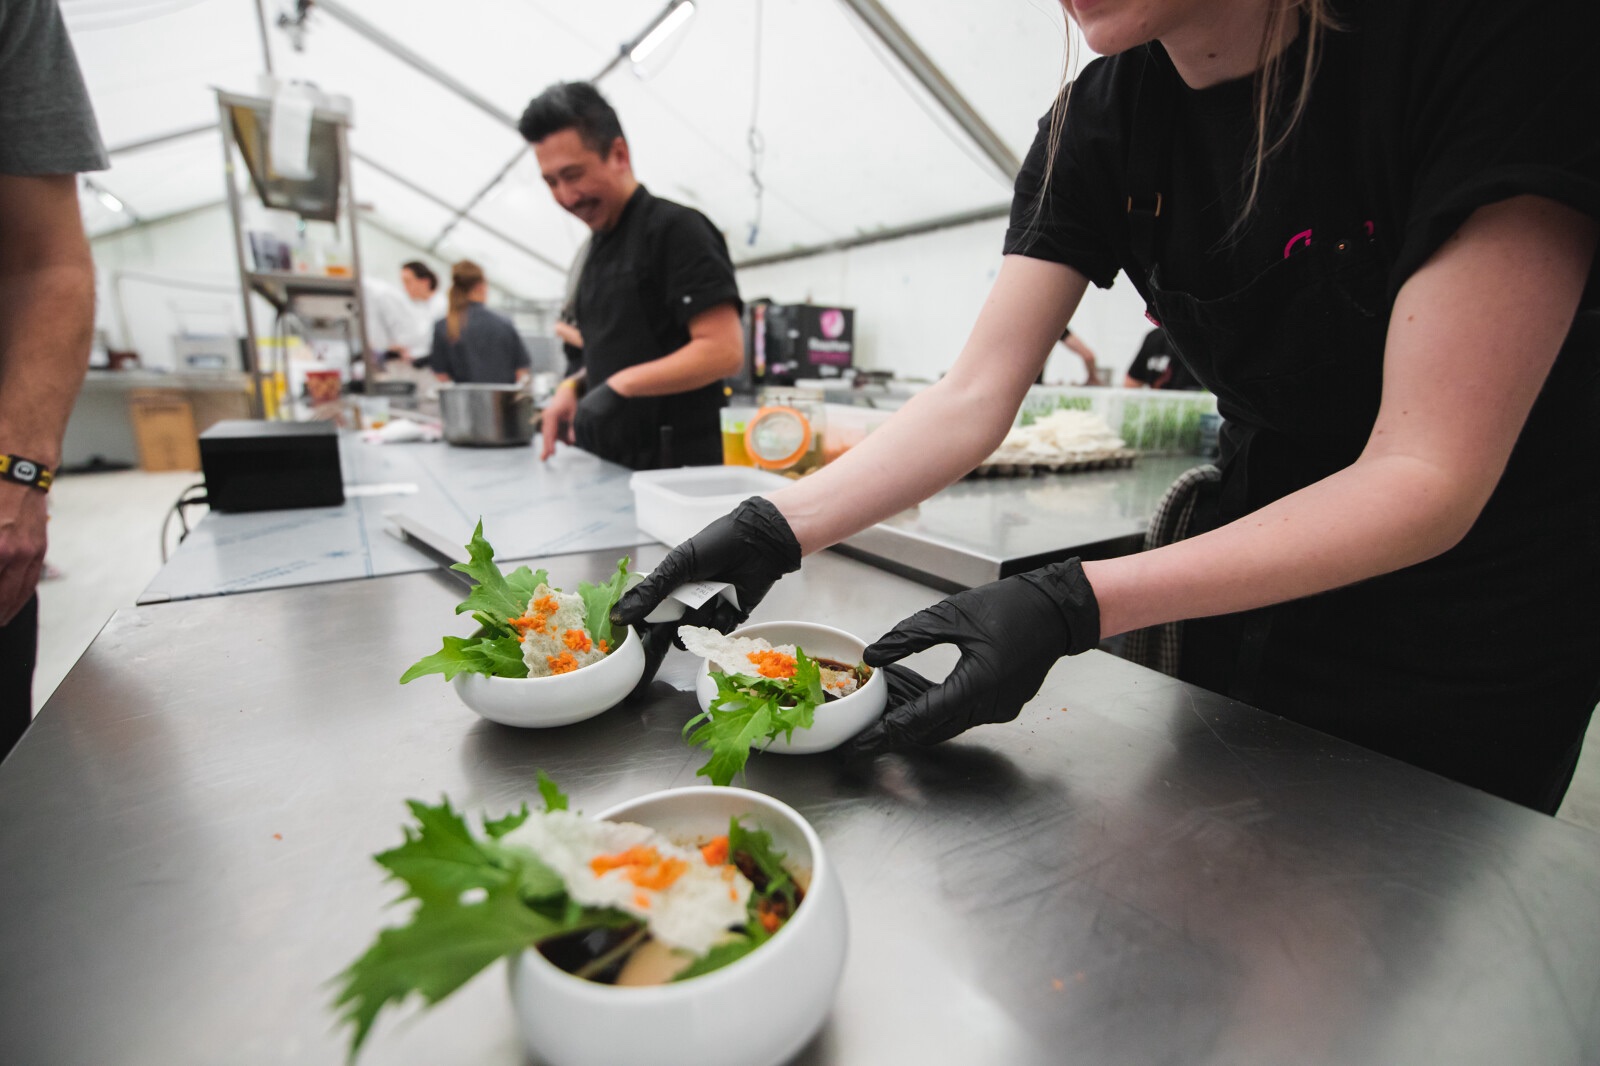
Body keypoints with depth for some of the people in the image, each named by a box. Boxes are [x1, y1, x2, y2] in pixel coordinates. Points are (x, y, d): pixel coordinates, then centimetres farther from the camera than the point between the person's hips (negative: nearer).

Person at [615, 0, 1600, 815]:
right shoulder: (1101, 124, -9)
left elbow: (1429, 474, -28)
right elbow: (974, 401, -15)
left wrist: (1071, 606, -38)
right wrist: (772, 533, -25)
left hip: (1469, 658, -3)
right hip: (1254, 604, 4)